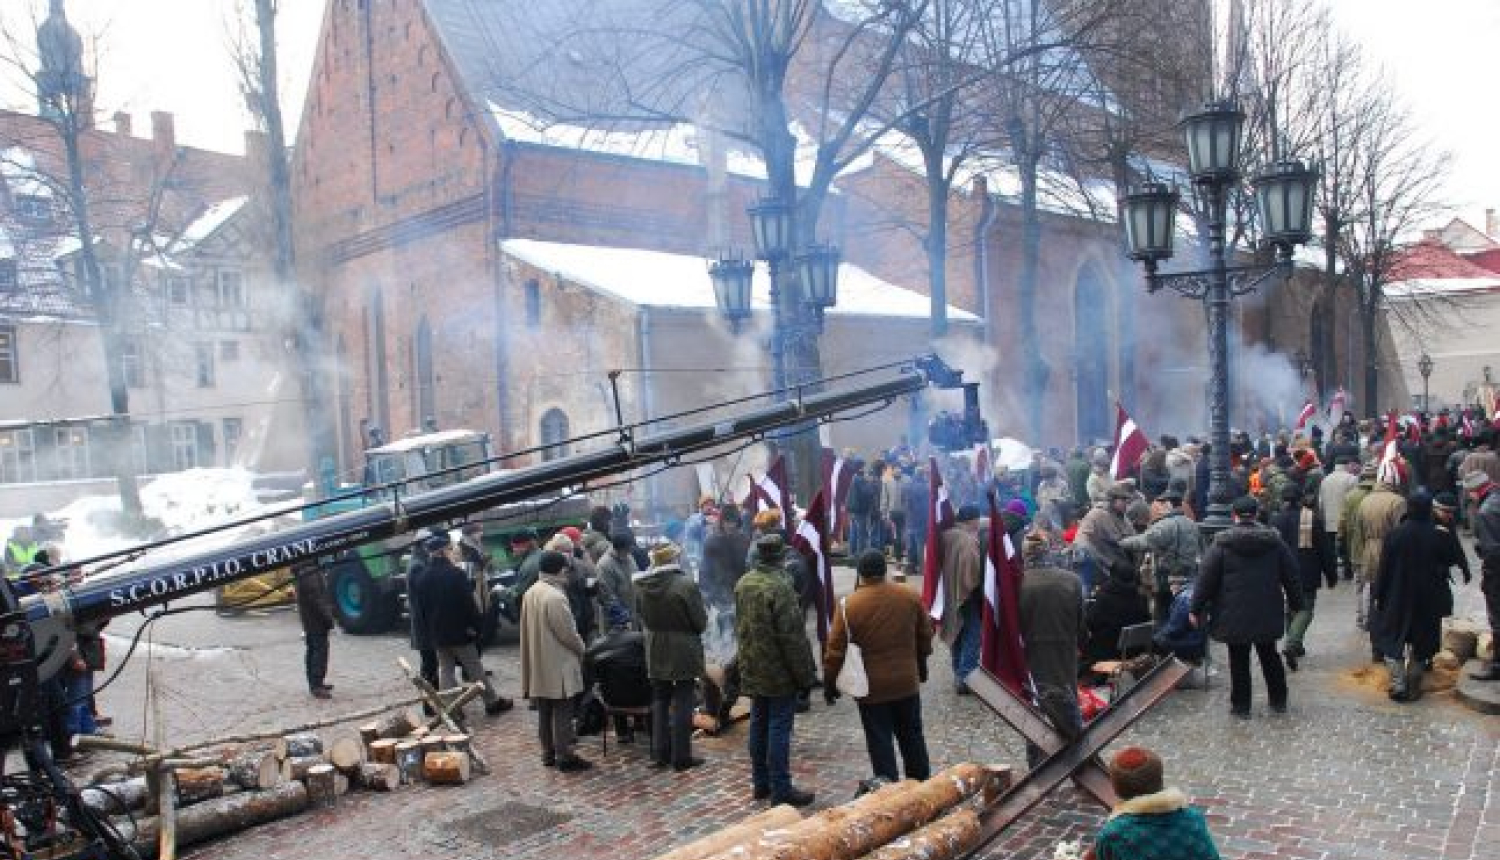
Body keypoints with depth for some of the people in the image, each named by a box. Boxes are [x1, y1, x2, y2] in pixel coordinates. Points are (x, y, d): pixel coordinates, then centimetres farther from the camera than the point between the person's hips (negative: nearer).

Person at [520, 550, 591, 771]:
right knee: (563, 711, -1)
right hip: (558, 664, -9)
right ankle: (565, 756, 3)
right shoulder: (555, 597, -23)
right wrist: (581, 648, 0)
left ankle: (548, 752, 23)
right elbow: (568, 632, -19)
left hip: (538, 664, 9)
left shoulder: (530, 593, 5)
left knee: (544, 711, 15)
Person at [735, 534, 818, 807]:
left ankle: (761, 783, 25)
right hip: (779, 672, -8)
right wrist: (805, 674, -14)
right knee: (779, 728, -2)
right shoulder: (780, 587, -21)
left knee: (759, 725, 16)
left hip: (752, 670, 8)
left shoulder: (743, 583, 5)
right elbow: (792, 635, -20)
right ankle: (780, 789, 4)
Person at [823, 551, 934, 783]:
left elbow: (835, 650, -10)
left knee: (880, 742, 5)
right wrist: (921, 666, 24)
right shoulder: (911, 596, -3)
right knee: (912, 737, 18)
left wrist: (829, 683, 2)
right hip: (907, 682, 4)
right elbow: (925, 636, 9)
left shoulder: (848, 605, -14)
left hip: (872, 687, -4)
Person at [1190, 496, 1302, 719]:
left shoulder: (1222, 543, -8)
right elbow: (1291, 576, 7)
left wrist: (1196, 609, -2)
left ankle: (1241, 705, 10)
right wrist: (1296, 604, 18)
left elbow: (1206, 579, -8)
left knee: (1239, 660, 4)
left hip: (1234, 616, -3)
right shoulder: (1274, 541, 1)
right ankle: (1279, 701, 28)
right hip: (1267, 614, 3)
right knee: (1269, 656, 19)